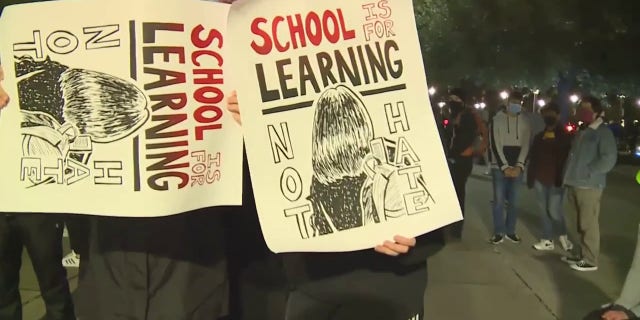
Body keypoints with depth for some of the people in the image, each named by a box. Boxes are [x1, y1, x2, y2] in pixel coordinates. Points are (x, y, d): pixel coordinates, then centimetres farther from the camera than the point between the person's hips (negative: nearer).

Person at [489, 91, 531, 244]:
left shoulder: (525, 121, 6)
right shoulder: (497, 119, -1)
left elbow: (526, 145, 2)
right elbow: (495, 145, -6)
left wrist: (519, 166, -10)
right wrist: (505, 167, -12)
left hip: (517, 167, 2)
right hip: (499, 167, -2)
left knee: (514, 201, 6)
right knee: (499, 200, -1)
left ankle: (511, 230, 19)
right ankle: (499, 232, 8)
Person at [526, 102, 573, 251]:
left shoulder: (564, 137, -1)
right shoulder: (539, 136, 14)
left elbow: (567, 158, -6)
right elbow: (532, 158, 14)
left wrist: (564, 177, -15)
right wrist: (530, 177, 8)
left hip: (556, 180, -5)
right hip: (540, 179, 5)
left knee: (554, 210, -8)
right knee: (544, 210, 8)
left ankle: (563, 235, 15)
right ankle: (548, 240, 16)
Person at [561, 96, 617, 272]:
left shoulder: (603, 132, -8)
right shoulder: (582, 132, 17)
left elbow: (609, 159, -17)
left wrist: (588, 172, -15)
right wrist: (570, 176, 12)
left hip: (589, 186, -8)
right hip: (575, 184, 8)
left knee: (589, 224, -2)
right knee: (581, 223, 16)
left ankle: (590, 260, 6)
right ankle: (581, 253, 26)